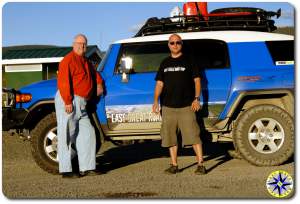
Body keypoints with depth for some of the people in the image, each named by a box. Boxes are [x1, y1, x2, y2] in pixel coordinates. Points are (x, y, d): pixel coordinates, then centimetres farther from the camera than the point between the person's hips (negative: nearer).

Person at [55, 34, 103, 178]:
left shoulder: (85, 61, 20)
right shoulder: (68, 60, -9)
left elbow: (94, 73, 41)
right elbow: (63, 82, -19)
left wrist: (99, 83, 23)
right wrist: (68, 101, -25)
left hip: (81, 104, 10)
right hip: (69, 102, -10)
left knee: (87, 134, 8)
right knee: (67, 135, -6)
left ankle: (87, 168, 14)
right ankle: (66, 170, -4)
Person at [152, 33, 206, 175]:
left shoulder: (188, 61, 5)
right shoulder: (164, 63, 15)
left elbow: (197, 80, 3)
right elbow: (159, 84, 14)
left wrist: (196, 98, -9)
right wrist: (156, 101, 2)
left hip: (186, 106, -4)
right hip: (168, 106, 4)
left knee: (193, 135, -9)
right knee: (170, 137, 5)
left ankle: (200, 164, -5)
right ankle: (174, 165, 14)